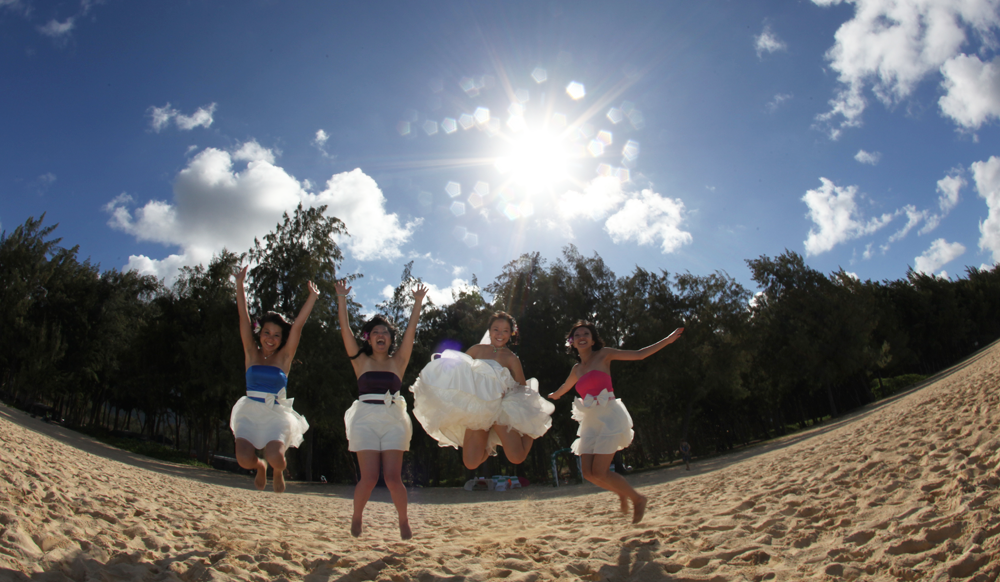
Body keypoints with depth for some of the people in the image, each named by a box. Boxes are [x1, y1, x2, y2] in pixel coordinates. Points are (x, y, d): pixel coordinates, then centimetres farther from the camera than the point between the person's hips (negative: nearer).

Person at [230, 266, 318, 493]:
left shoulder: (284, 358, 5)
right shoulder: (252, 354, 7)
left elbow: (298, 325, -1)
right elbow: (244, 317, 3)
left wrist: (312, 297, -1)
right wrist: (240, 284, 0)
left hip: (276, 415, -1)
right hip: (250, 413, 1)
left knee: (275, 458, -26)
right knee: (244, 459, -22)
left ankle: (278, 471, 15)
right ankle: (260, 466, 17)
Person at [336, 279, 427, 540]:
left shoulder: (398, 361, 10)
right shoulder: (361, 361, 8)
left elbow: (410, 332, 4)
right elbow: (345, 330, 2)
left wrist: (417, 304, 3)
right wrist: (341, 299, -1)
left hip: (393, 420, 1)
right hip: (365, 419, -1)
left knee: (392, 477, -6)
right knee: (369, 477, -7)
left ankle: (404, 521, 16)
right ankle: (356, 518, 20)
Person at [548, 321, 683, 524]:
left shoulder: (603, 355, 1)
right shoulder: (576, 370, 16)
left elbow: (639, 354, -1)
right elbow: (562, 390, 37)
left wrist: (668, 339, -5)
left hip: (609, 416, -6)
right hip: (590, 421, 6)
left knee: (599, 472, -13)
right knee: (589, 473, -2)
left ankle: (637, 498, 10)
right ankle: (622, 493, 26)